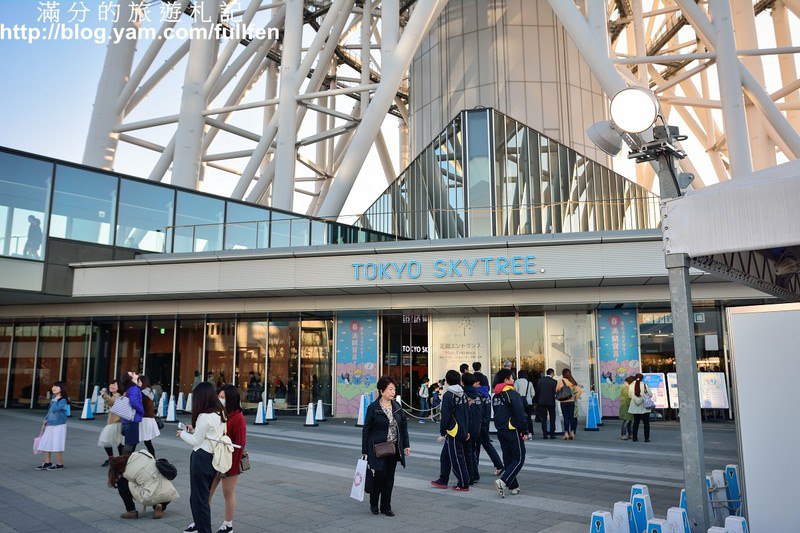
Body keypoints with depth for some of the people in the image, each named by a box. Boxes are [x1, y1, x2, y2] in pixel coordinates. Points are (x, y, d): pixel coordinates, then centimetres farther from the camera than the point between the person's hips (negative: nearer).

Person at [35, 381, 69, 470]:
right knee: (46, 444, 12)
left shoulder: (63, 400, -14)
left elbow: (54, 409, -27)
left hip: (58, 425, -8)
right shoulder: (53, 398, 11)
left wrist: (55, 400, -16)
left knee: (57, 445, -3)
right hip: (50, 424, 8)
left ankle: (59, 464, 8)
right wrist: (46, 419, 18)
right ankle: (47, 463, 24)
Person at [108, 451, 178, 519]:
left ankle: (131, 511, 13)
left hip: (152, 498, -5)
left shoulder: (127, 473, -7)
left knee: (121, 483, 7)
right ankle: (160, 506, 15)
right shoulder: (142, 453, 5)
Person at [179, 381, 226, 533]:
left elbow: (196, 441, -12)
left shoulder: (204, 416, -19)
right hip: (214, 457, 9)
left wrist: (183, 434, 4)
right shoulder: (220, 413, 6)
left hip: (202, 458, -9)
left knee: (198, 496, 2)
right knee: (204, 495, 22)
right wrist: (193, 430, 13)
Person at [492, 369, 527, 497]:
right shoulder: (512, 393, -14)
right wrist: (524, 431, -11)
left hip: (501, 431, 8)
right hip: (513, 430, -8)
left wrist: (500, 428, 20)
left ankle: (513, 486, 18)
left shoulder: (496, 396, 11)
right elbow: (520, 414, -17)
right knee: (519, 459, -2)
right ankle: (503, 481, -14)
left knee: (508, 459, 14)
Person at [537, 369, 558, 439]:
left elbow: (537, 392, 4)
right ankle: (552, 434, 7)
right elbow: (555, 392, -8)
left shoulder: (540, 381, 0)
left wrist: (537, 401, 12)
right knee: (552, 419, 9)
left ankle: (544, 434, 5)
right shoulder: (554, 382, -10)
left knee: (543, 419, 8)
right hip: (551, 401, -2)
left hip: (542, 401, 2)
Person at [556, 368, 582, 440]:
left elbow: (557, 390, -9)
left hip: (564, 402, -2)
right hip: (572, 401, 2)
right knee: (572, 417, 9)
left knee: (566, 418, 0)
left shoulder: (561, 381, -5)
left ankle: (566, 433, -1)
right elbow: (580, 391, -1)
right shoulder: (573, 381, 4)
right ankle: (572, 433, 11)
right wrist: (576, 397, 8)